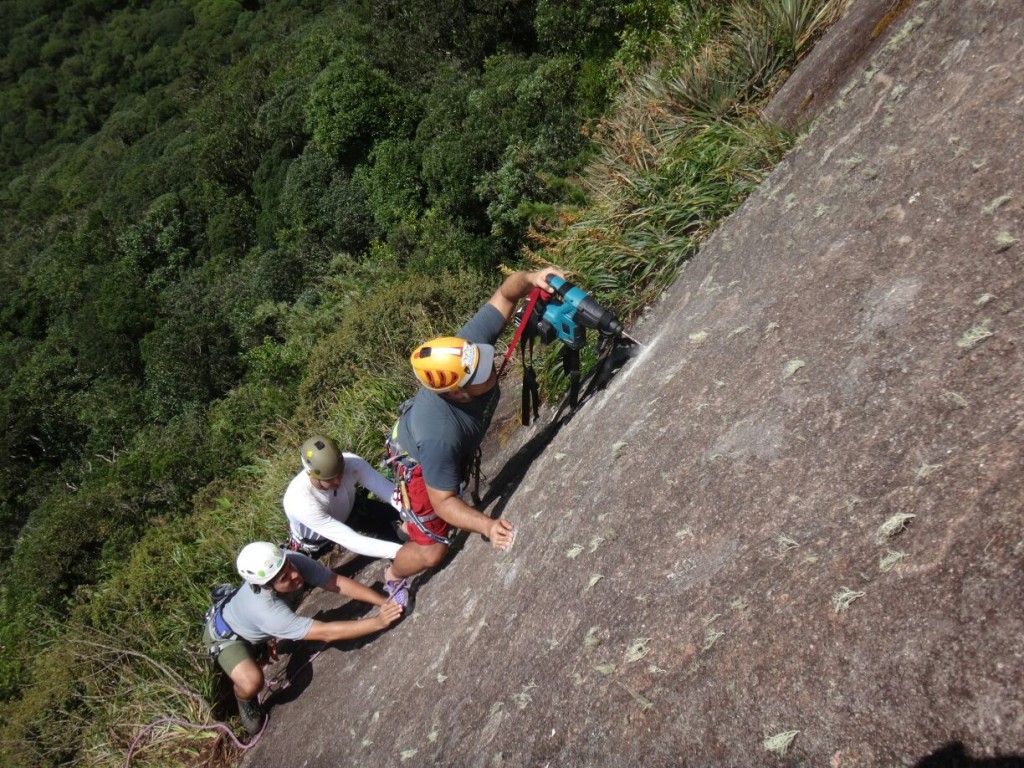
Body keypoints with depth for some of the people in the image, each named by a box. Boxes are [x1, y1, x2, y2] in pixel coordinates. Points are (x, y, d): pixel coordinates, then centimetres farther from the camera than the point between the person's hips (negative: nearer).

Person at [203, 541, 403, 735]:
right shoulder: (266, 610, -45)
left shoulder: (294, 561, -33)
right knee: (252, 683, -25)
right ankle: (245, 700, 8)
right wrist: (378, 622, -45)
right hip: (227, 634, -7)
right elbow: (326, 633, -44)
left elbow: (339, 583, -31)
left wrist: (384, 602, -40)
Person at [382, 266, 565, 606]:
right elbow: (442, 501, -35)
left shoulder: (471, 341, -36)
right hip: (421, 462, -6)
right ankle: (393, 575, 36)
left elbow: (504, 294, -23)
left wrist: (529, 278, -43)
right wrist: (487, 526, -49)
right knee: (433, 550, 1)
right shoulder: (440, 434, -48)